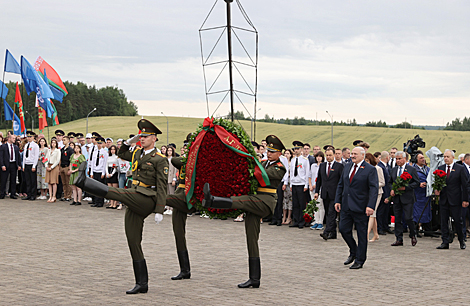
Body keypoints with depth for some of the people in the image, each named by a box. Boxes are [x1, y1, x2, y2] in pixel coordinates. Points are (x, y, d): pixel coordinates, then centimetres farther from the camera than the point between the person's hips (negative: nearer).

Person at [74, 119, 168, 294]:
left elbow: (162, 187, -10)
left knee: (115, 192, -27)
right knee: (134, 243, 5)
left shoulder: (160, 160, -5)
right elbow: (121, 154, 35)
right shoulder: (137, 153, 17)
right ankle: (142, 284, 8)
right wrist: (129, 142, 16)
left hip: (146, 200, -8)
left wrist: (159, 211, -16)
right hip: (135, 205, 8)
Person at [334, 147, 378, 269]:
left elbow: (374, 189, -13)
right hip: (346, 206, 6)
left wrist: (370, 206, -22)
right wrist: (338, 200, 8)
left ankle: (359, 260, 13)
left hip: (360, 207, -6)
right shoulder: (347, 167, 11)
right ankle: (353, 252, 28)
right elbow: (341, 185, 17)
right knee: (344, 229, 5)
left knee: (361, 234, 3)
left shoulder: (370, 169, -8)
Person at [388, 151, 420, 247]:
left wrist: (405, 187, -16)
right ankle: (399, 239, 9)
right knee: (397, 219, 4)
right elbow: (390, 182, 21)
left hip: (407, 198, -5)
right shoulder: (394, 170, 13)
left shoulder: (411, 169, -2)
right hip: (396, 198, 5)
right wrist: (392, 190, 0)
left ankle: (413, 236, 16)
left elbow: (417, 182, -6)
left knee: (408, 218, -8)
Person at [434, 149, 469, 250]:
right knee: (443, 222, 4)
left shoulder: (460, 169, -2)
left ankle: (462, 241, 17)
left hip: (455, 200, -4)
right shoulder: (440, 168, 10)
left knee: (458, 221, 1)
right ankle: (445, 242, 9)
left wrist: (465, 200, -6)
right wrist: (436, 190, -8)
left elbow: (465, 185, -2)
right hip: (443, 199, 4)